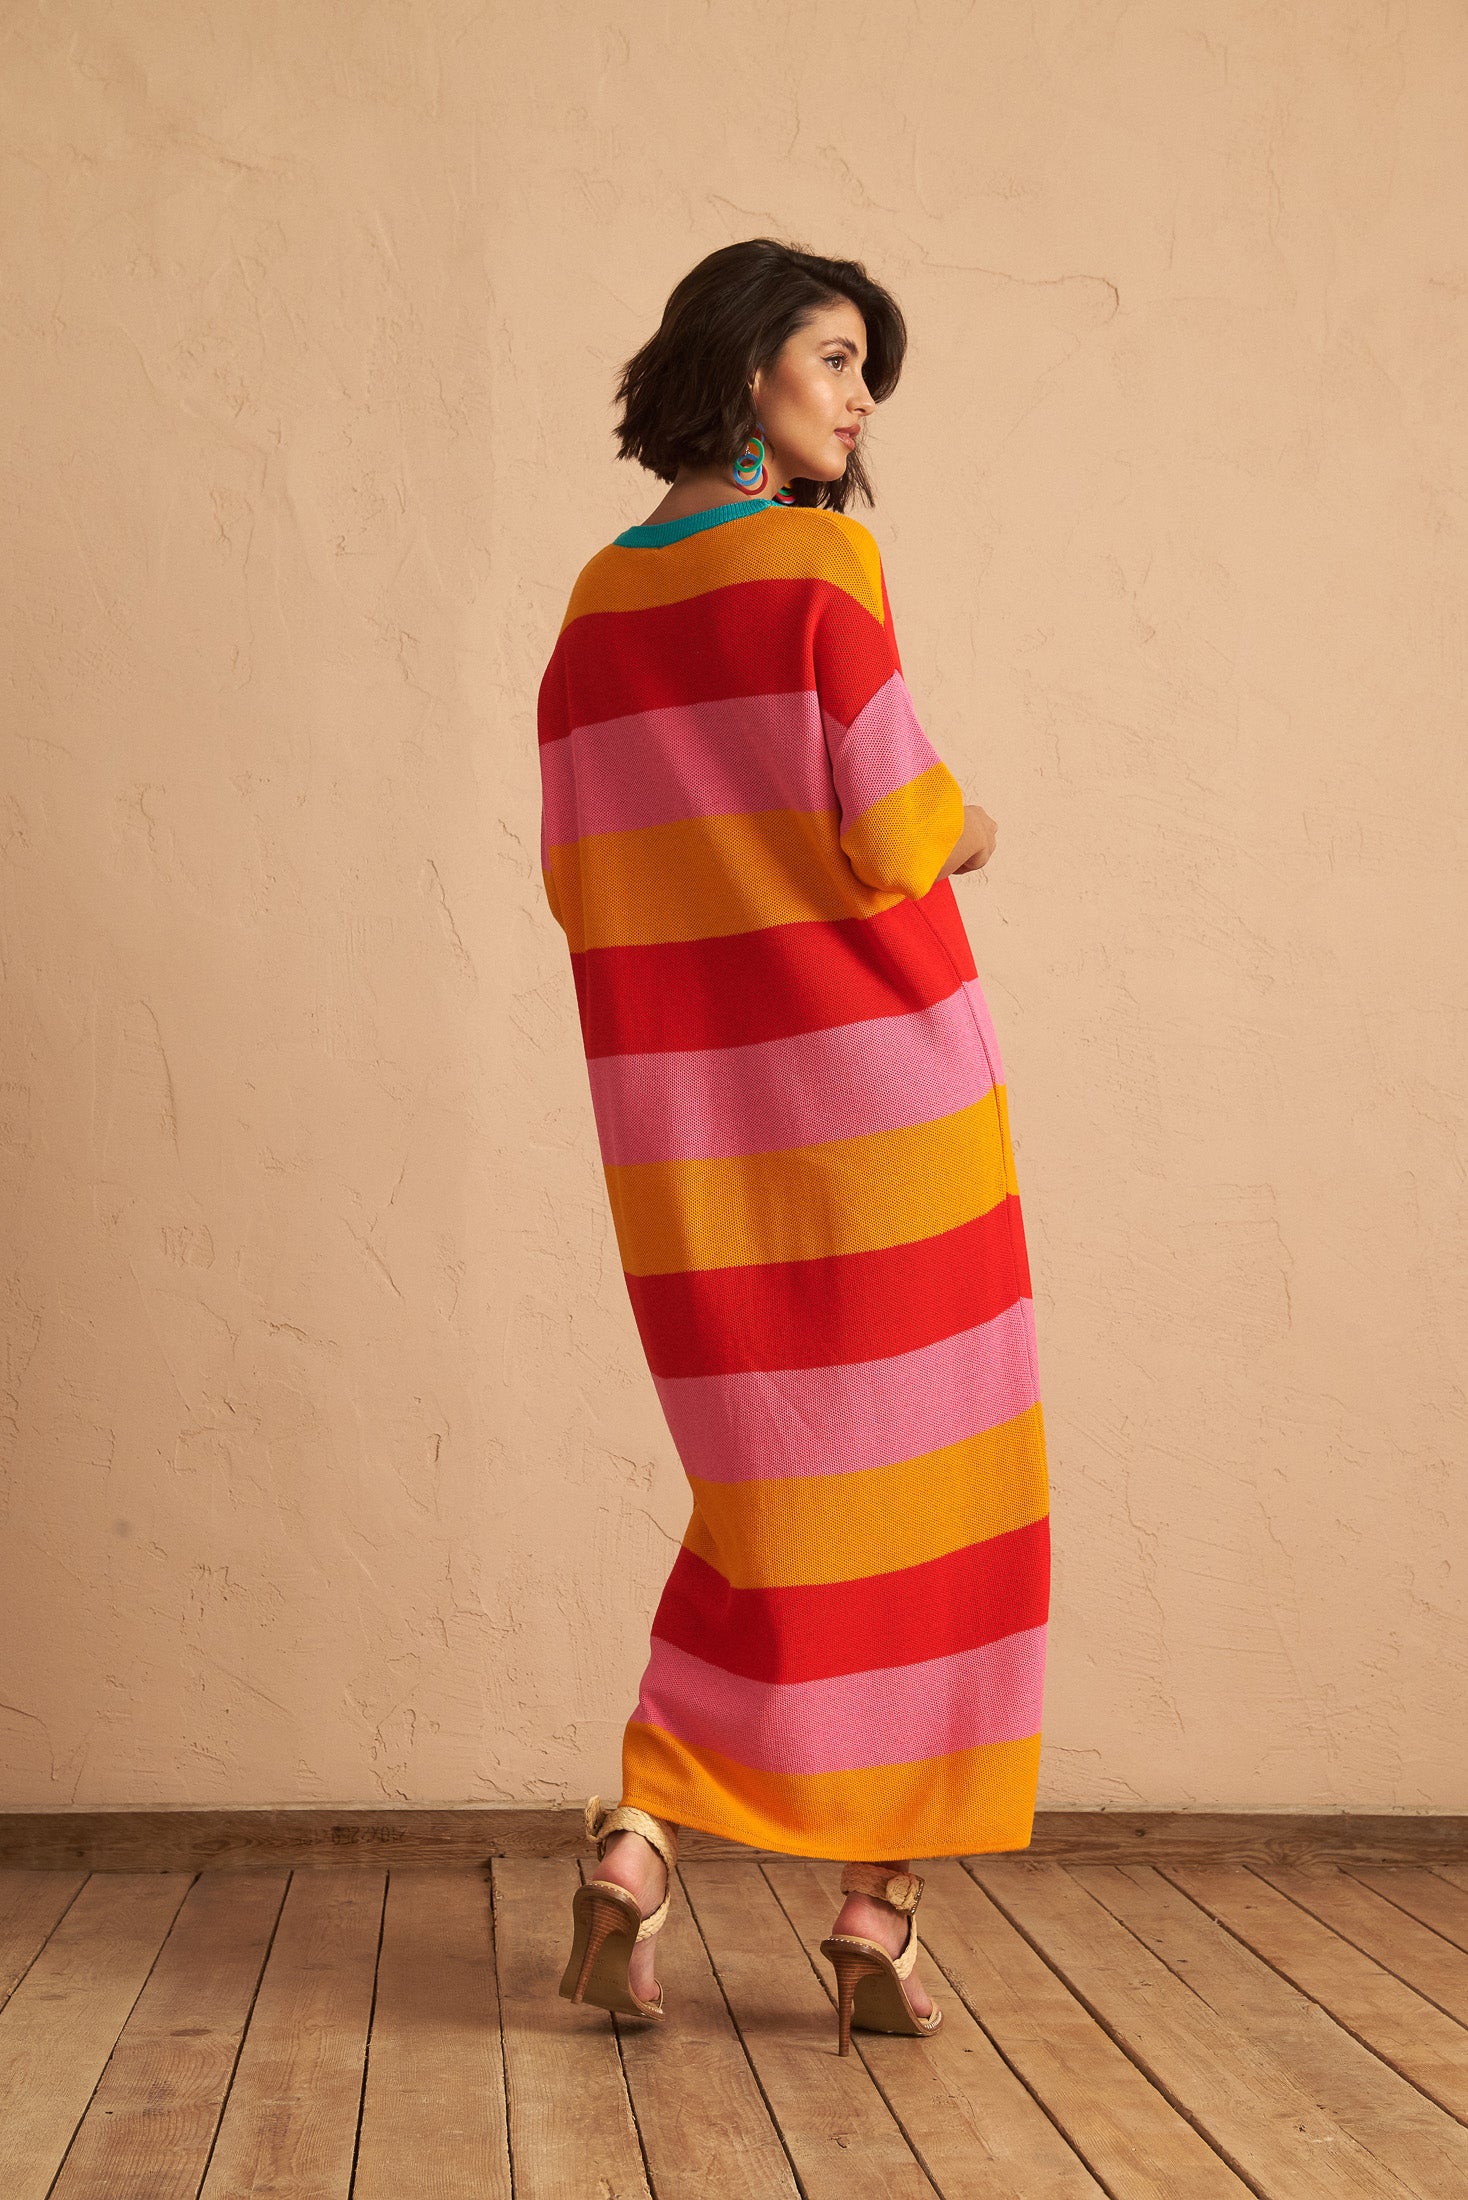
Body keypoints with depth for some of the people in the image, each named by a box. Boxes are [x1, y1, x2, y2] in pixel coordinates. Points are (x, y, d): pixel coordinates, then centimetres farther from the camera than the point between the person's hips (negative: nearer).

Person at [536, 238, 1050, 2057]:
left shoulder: (597, 602, 11)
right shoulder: (821, 560, -8)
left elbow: (581, 880, 12)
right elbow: (900, 835, -14)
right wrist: (963, 833, 8)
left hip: (690, 1109, 6)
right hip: (870, 1080, -6)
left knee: (779, 1486, 18)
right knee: (919, 1482, 7)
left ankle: (636, 1848, 4)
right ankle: (878, 1925, 10)